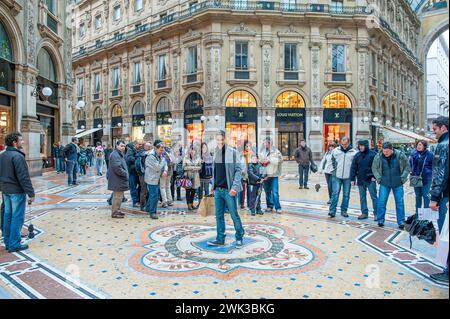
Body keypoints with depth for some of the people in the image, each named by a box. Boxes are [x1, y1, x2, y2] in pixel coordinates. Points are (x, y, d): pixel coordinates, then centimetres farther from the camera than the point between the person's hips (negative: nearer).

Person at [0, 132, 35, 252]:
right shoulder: (17, 156, -18)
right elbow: (24, 177, -21)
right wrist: (31, 193, -18)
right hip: (17, 191, -9)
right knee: (17, 217, -2)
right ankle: (14, 244, 3)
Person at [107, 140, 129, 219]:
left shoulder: (120, 154, 18)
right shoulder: (115, 155, -17)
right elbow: (117, 168, -26)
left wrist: (125, 173, 11)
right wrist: (125, 174, -16)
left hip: (120, 180, 11)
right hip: (117, 180, -11)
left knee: (119, 196, 18)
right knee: (117, 196, -4)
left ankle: (117, 210, 29)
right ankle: (114, 213, 5)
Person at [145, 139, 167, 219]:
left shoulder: (160, 155, 8)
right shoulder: (151, 157, -21)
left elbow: (165, 164, 8)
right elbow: (157, 168, -23)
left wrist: (165, 170, -12)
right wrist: (163, 161, -12)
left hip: (157, 179, 9)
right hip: (151, 179, -9)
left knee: (154, 195, 18)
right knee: (154, 196, -7)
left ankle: (148, 208, 35)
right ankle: (152, 212, 4)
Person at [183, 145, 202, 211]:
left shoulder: (198, 158, 8)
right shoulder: (186, 158, 2)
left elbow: (200, 167, 6)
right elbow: (184, 167, -1)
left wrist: (195, 168, -10)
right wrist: (191, 168, -8)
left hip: (195, 176, 2)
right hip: (188, 176, -2)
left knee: (193, 191, 7)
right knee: (188, 191, -1)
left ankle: (192, 204, 19)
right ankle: (189, 205, 5)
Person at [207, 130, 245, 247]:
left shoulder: (232, 152, -7)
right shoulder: (216, 153, 10)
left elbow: (238, 170, -10)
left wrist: (235, 187, -17)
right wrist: (213, 186, 12)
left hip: (228, 189, -5)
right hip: (217, 189, 5)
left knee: (234, 215, 3)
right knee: (219, 216, 10)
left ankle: (239, 238, 18)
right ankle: (220, 239, 21)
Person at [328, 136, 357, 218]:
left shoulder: (354, 152, -4)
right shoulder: (335, 151, 0)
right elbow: (333, 161, 16)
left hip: (348, 177, 0)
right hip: (337, 176, 0)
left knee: (346, 195, 8)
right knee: (335, 193, -3)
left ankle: (344, 211, 19)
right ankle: (332, 210, 2)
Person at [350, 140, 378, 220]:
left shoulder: (373, 154, -7)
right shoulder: (357, 155, 4)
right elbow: (353, 167, 6)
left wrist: (374, 176, -11)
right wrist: (353, 179, 4)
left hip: (370, 180, -4)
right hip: (360, 180, 4)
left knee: (374, 197, 1)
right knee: (362, 197, 10)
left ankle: (376, 213, 10)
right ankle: (364, 213, 19)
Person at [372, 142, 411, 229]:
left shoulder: (400, 155, -10)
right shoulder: (378, 156, -9)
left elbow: (407, 167, 2)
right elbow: (374, 168, 6)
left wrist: (402, 177, -3)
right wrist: (379, 178, -1)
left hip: (398, 184, 0)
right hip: (384, 184, 0)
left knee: (400, 203, 3)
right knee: (381, 202, 0)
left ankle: (401, 222, 13)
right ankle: (380, 220, 13)